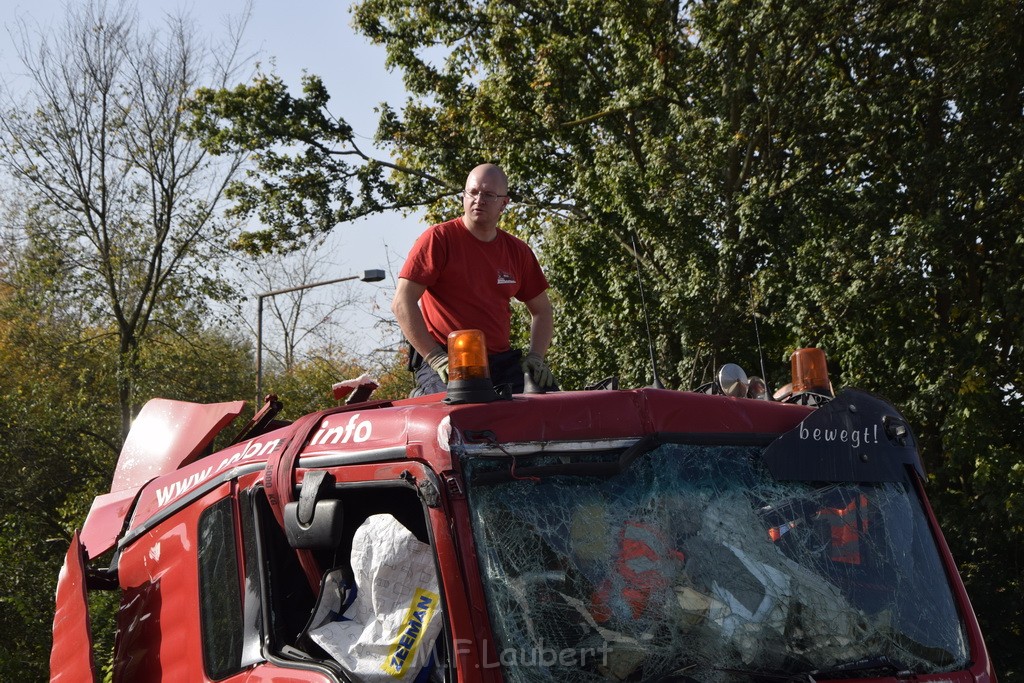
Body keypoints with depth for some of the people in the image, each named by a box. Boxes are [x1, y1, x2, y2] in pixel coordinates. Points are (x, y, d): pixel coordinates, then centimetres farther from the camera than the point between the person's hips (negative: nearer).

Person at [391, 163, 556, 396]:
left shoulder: (518, 252, 13)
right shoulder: (438, 239, -2)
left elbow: (541, 310, 23)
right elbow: (402, 302, -8)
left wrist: (535, 356, 5)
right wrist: (435, 358, -15)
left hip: (501, 360, 6)